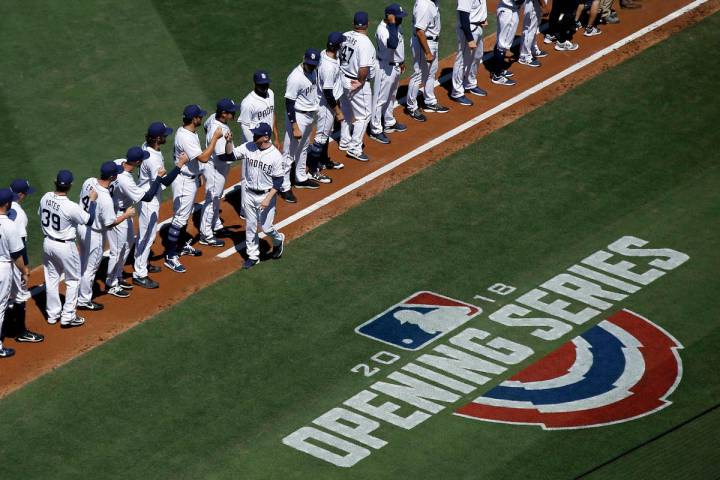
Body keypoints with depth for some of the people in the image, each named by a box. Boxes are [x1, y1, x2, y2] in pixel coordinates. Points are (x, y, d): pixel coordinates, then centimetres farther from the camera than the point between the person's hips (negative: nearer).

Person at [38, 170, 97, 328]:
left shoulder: (45, 198, -11)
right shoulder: (71, 207, -28)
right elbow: (89, 220, -14)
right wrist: (92, 201, -3)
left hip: (48, 243, 6)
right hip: (65, 246, -6)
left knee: (51, 278, 19)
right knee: (73, 280, 12)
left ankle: (53, 314, 30)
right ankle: (68, 317, 13)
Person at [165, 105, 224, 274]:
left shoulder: (190, 131, 3)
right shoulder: (185, 137, -29)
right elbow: (203, 158, -33)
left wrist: (198, 175, 21)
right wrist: (215, 138, -26)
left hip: (191, 178, 10)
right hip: (184, 182, -10)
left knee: (186, 215, 23)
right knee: (179, 218, -6)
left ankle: (182, 246, 39)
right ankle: (170, 256, -3)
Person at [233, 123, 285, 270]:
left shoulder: (276, 156, -18)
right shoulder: (248, 147, -6)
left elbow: (278, 181, -14)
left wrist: (268, 198, -20)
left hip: (266, 195, -4)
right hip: (248, 194, 4)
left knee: (266, 227, 1)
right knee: (250, 226, 11)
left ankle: (278, 240, 33)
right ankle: (253, 256, 25)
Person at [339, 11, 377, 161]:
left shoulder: (345, 36, -1)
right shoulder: (365, 42, -24)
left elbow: (339, 56, 8)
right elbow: (364, 68, -28)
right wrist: (361, 82, -12)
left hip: (343, 79, 8)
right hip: (357, 83, -8)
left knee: (346, 113, 23)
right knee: (363, 115, 4)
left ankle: (345, 142, 37)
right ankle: (355, 148, 5)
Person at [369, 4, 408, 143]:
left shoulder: (396, 26, 2)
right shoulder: (382, 29, -28)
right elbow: (392, 44, -46)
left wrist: (401, 61, 26)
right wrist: (392, 24, -38)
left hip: (396, 66, 10)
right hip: (385, 67, -10)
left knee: (391, 97, 24)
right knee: (380, 99, 0)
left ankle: (389, 123, 40)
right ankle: (376, 130, 8)